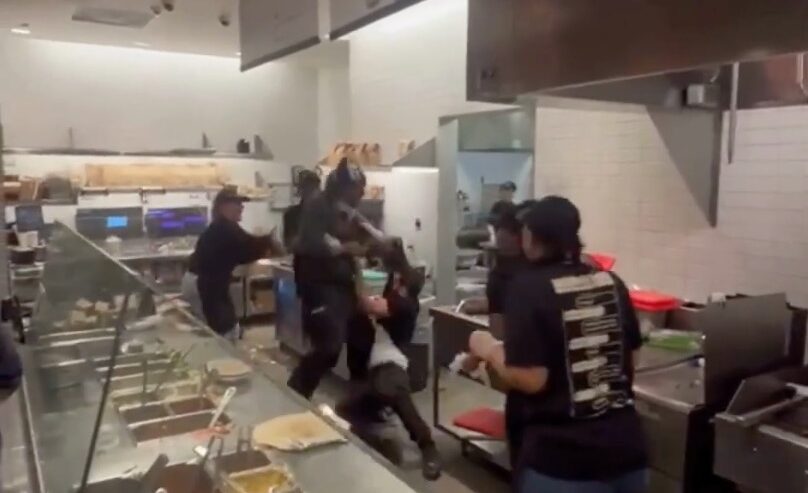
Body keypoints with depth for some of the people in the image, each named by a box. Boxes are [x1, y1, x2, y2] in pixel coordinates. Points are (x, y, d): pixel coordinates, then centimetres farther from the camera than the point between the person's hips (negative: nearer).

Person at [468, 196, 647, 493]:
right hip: (624, 446, 6)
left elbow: (530, 380, -20)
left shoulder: (529, 287, -14)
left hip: (562, 460, -5)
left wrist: (489, 351, -3)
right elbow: (630, 360, 11)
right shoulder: (611, 282, 2)